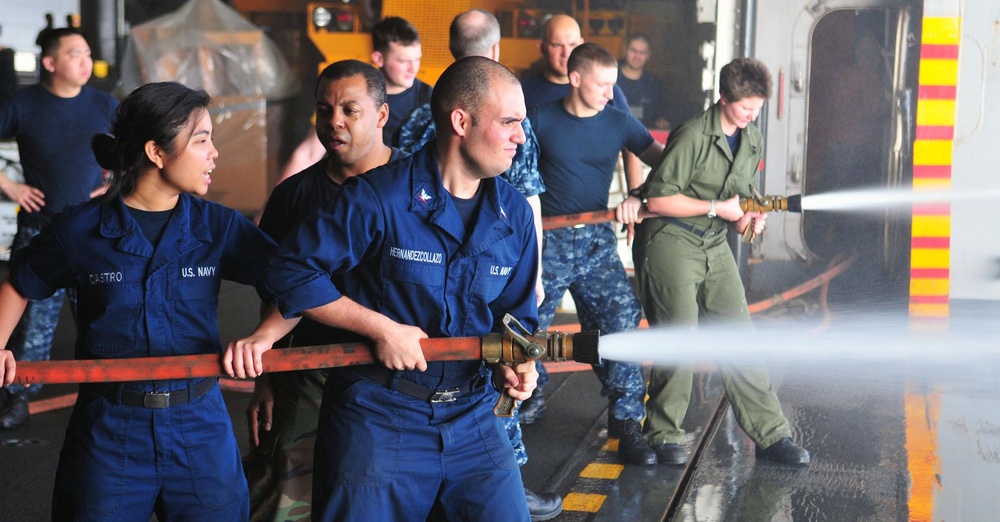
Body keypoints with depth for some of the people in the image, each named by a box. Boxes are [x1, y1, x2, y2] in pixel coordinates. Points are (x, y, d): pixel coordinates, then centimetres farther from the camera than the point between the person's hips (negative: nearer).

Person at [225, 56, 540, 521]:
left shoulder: (515, 214, 4)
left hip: (472, 417, 5)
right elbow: (295, 272, -11)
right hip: (378, 413, -4)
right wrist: (383, 329, -15)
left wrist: (514, 364, -8)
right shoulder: (379, 196, -13)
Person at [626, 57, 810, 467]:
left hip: (715, 247, 7)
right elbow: (658, 199, -18)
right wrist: (717, 208, -16)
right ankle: (663, 436, 10)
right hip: (670, 243, -7)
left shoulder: (753, 141, 10)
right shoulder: (693, 136, -16)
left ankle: (771, 434, 8)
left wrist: (748, 217, -1)